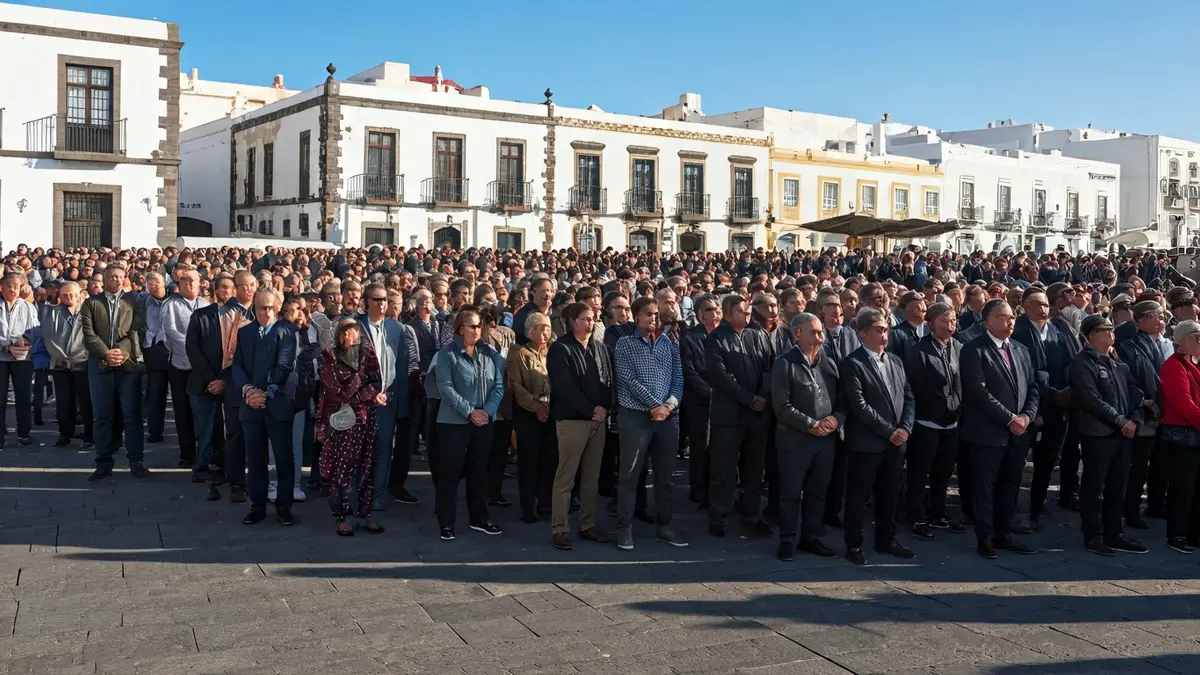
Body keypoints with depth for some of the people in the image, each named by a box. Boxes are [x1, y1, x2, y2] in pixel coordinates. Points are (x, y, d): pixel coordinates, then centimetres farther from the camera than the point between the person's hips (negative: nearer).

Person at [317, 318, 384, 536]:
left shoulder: (367, 353, 7)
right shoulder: (330, 356, -2)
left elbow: (376, 382, 2)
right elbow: (338, 391, -8)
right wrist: (370, 395, -6)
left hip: (366, 418, 3)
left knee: (366, 467, 5)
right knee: (341, 469, -2)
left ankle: (366, 514, 14)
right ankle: (342, 517, 6)